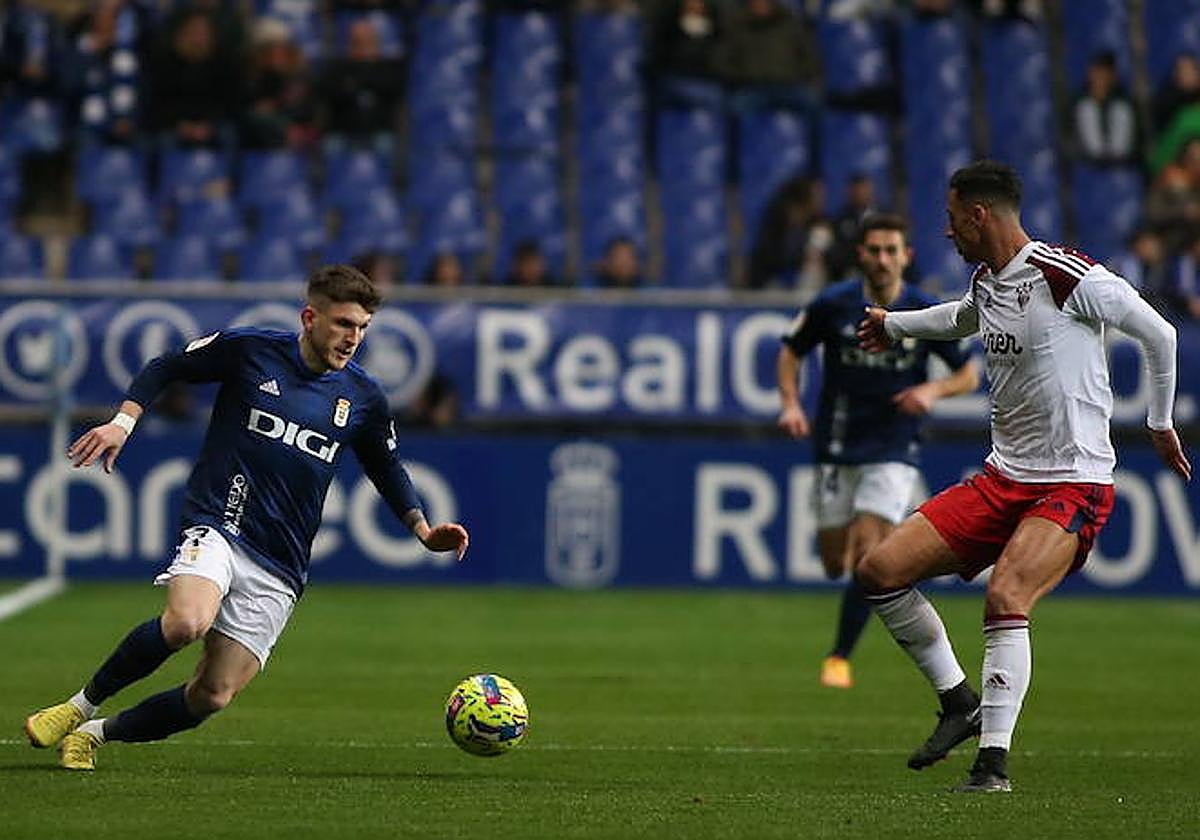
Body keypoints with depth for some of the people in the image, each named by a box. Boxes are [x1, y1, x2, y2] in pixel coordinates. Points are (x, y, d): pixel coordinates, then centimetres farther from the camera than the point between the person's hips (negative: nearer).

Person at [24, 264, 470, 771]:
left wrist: (422, 530, 12)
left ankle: (95, 734, 17)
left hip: (279, 567, 4)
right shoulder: (249, 350, -1)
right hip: (217, 526, -4)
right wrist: (124, 421, -3)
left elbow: (388, 469, 25)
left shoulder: (363, 399, 9)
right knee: (187, 621, -35)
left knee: (213, 696, -7)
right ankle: (80, 706, -13)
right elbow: (164, 369, 12)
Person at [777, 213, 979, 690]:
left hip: (893, 453, -2)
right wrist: (791, 404, -8)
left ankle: (840, 657, -5)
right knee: (836, 565, 5)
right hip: (837, 449, 2)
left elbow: (969, 373, 4)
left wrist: (934, 390, -16)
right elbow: (791, 351, 8)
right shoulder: (832, 306, -7)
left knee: (867, 554, -18)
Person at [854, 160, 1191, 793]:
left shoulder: (1067, 277, -15)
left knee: (1004, 596, -30)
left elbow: (1158, 334, -3)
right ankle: (960, 703, 11)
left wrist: (1160, 423, 8)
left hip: (1073, 484, -8)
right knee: (879, 571, -2)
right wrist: (893, 326, 51)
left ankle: (994, 760, -24)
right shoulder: (986, 282, 9)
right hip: (1003, 477, 8)